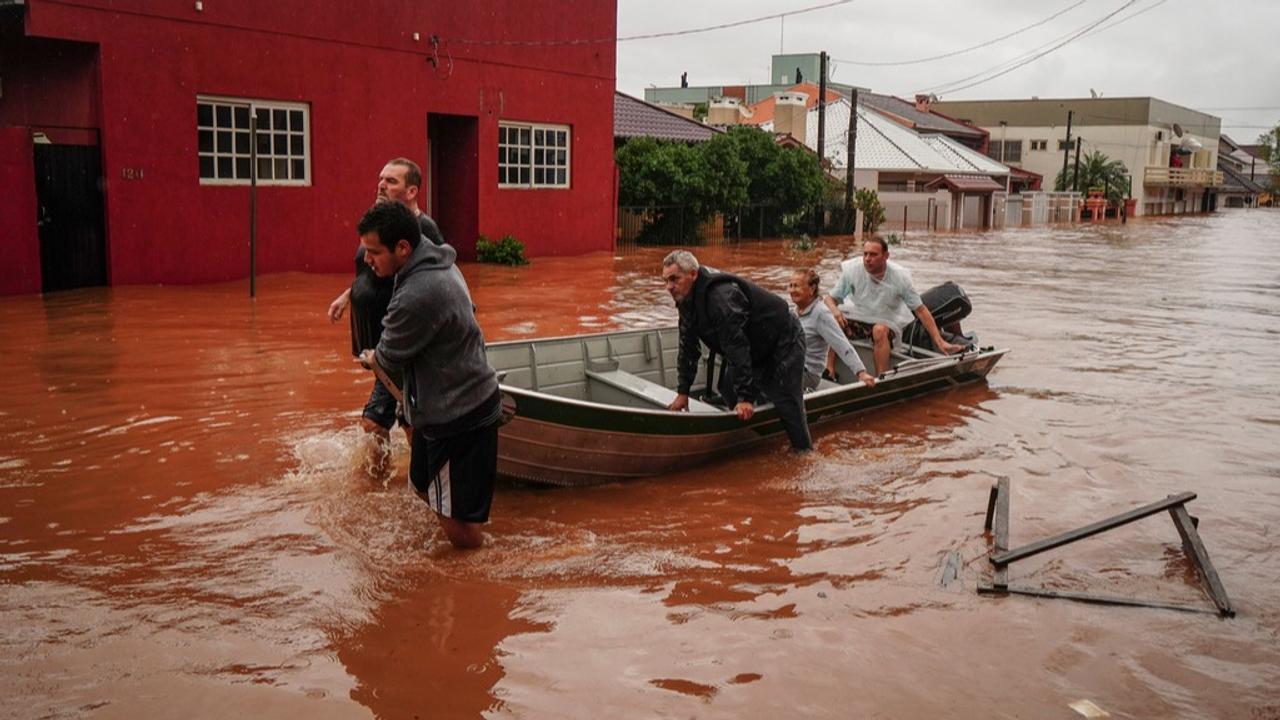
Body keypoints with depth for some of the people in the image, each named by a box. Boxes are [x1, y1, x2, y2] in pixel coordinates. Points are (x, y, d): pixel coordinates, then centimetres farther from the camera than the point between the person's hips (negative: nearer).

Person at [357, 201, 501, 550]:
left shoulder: (416, 297, -31)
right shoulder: (437, 262, 2)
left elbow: (390, 356, -13)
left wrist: (371, 357, 12)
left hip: (459, 416, -11)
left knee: (460, 527, -4)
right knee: (425, 486, 25)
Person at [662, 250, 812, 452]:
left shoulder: (721, 297, -34)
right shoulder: (686, 299, -2)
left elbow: (737, 348, -35)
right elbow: (688, 348, 4)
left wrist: (745, 397, -32)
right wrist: (683, 392, 3)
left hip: (784, 343, -10)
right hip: (757, 350, 10)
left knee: (788, 406, -11)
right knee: (730, 394, 9)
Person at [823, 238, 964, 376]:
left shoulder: (900, 277, -15)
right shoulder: (852, 272, -12)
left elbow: (921, 310, -10)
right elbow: (830, 299, -3)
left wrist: (940, 342, -14)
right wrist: (835, 310, -29)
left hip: (888, 324, -2)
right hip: (860, 322, 2)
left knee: (879, 330, -38)